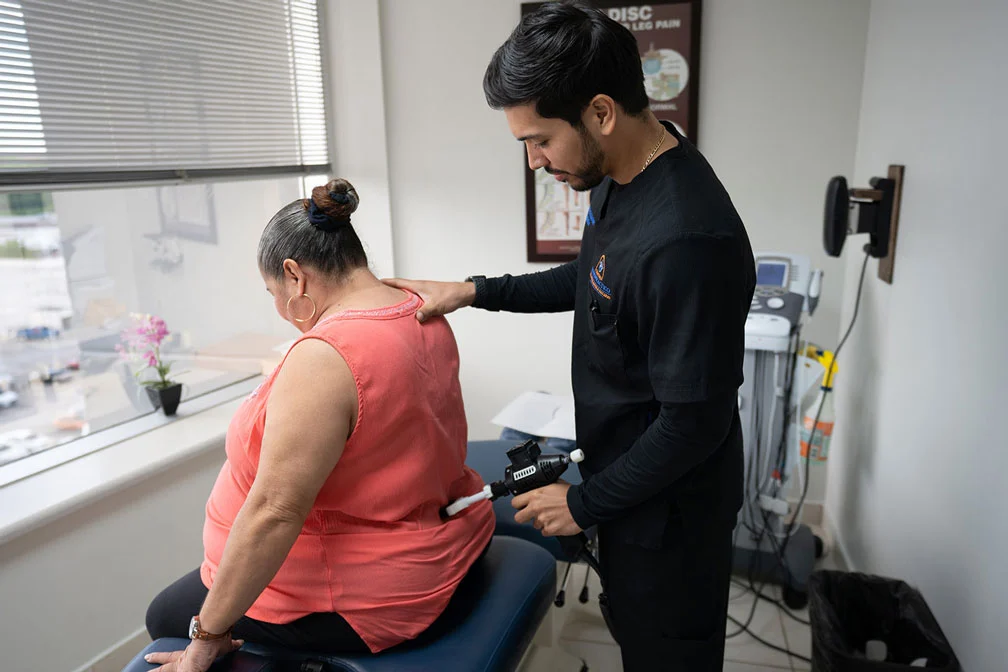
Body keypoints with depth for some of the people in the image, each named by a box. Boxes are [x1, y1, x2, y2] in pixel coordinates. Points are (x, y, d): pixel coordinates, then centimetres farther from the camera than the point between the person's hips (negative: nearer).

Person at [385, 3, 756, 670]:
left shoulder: (687, 240, -34)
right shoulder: (619, 176, -4)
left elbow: (696, 420, -27)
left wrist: (586, 502, -14)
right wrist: (475, 291, 4)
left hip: (670, 510, -8)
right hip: (628, 478, 9)